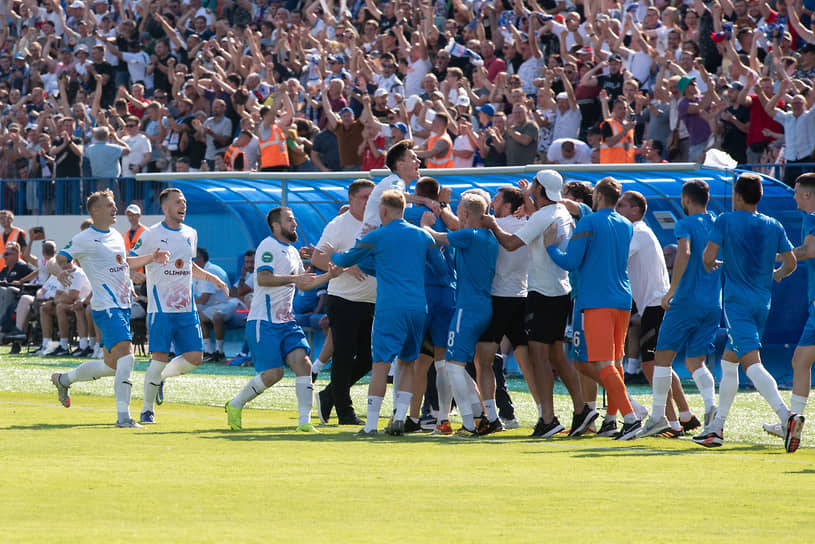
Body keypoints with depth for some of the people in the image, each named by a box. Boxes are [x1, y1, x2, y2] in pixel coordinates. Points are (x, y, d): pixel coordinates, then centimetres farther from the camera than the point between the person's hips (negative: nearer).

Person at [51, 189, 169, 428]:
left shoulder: (117, 237, 16)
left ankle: (63, 379, 38)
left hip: (123, 307, 9)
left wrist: (150, 258, 20)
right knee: (126, 355, -23)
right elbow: (59, 259, -10)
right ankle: (123, 417, -24)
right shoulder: (84, 239, -7)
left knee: (112, 366, 15)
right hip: (106, 307, -9)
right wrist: (60, 272, -32)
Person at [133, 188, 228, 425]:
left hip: (187, 309, 6)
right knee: (160, 359, -10)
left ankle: (160, 378, 23)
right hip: (161, 309, -6)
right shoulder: (152, 235, -5)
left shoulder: (190, 234, 14)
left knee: (195, 357, -4)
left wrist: (211, 278, 20)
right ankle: (146, 409, 4)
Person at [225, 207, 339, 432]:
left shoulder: (293, 252, 19)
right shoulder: (268, 246, -8)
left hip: (287, 321, 8)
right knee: (273, 373, -12)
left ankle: (304, 421, -10)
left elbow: (303, 284, 31)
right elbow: (263, 278, -23)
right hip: (264, 322, -8)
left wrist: (328, 276, 19)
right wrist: (293, 278, -25)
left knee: (303, 363, -10)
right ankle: (236, 405, 11)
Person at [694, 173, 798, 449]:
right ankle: (717, 428, 24)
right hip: (763, 302, 6)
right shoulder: (774, 226, 8)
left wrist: (712, 265, 13)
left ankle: (786, 416, -37)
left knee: (752, 363, -18)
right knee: (728, 362, 20)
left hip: (737, 302, -6)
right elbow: (791, 263, 7)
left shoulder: (726, 220, -5)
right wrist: (775, 275, 29)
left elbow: (708, 257, -11)